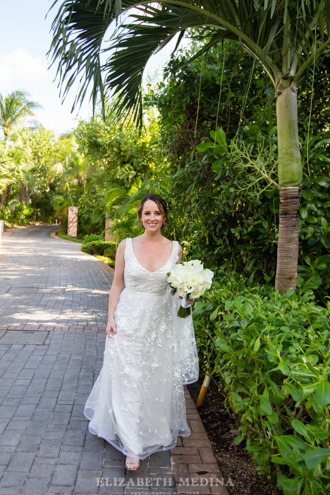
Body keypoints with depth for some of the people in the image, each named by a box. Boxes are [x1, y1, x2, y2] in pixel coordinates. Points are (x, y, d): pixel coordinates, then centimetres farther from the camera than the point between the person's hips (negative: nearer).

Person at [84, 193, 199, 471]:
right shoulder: (126, 246, -4)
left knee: (159, 380, 14)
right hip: (129, 321, -1)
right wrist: (111, 318, -5)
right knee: (129, 381, 4)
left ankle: (159, 431, 40)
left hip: (161, 324, 2)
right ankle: (134, 446, 20)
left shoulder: (175, 248, 0)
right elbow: (117, 285, 1)